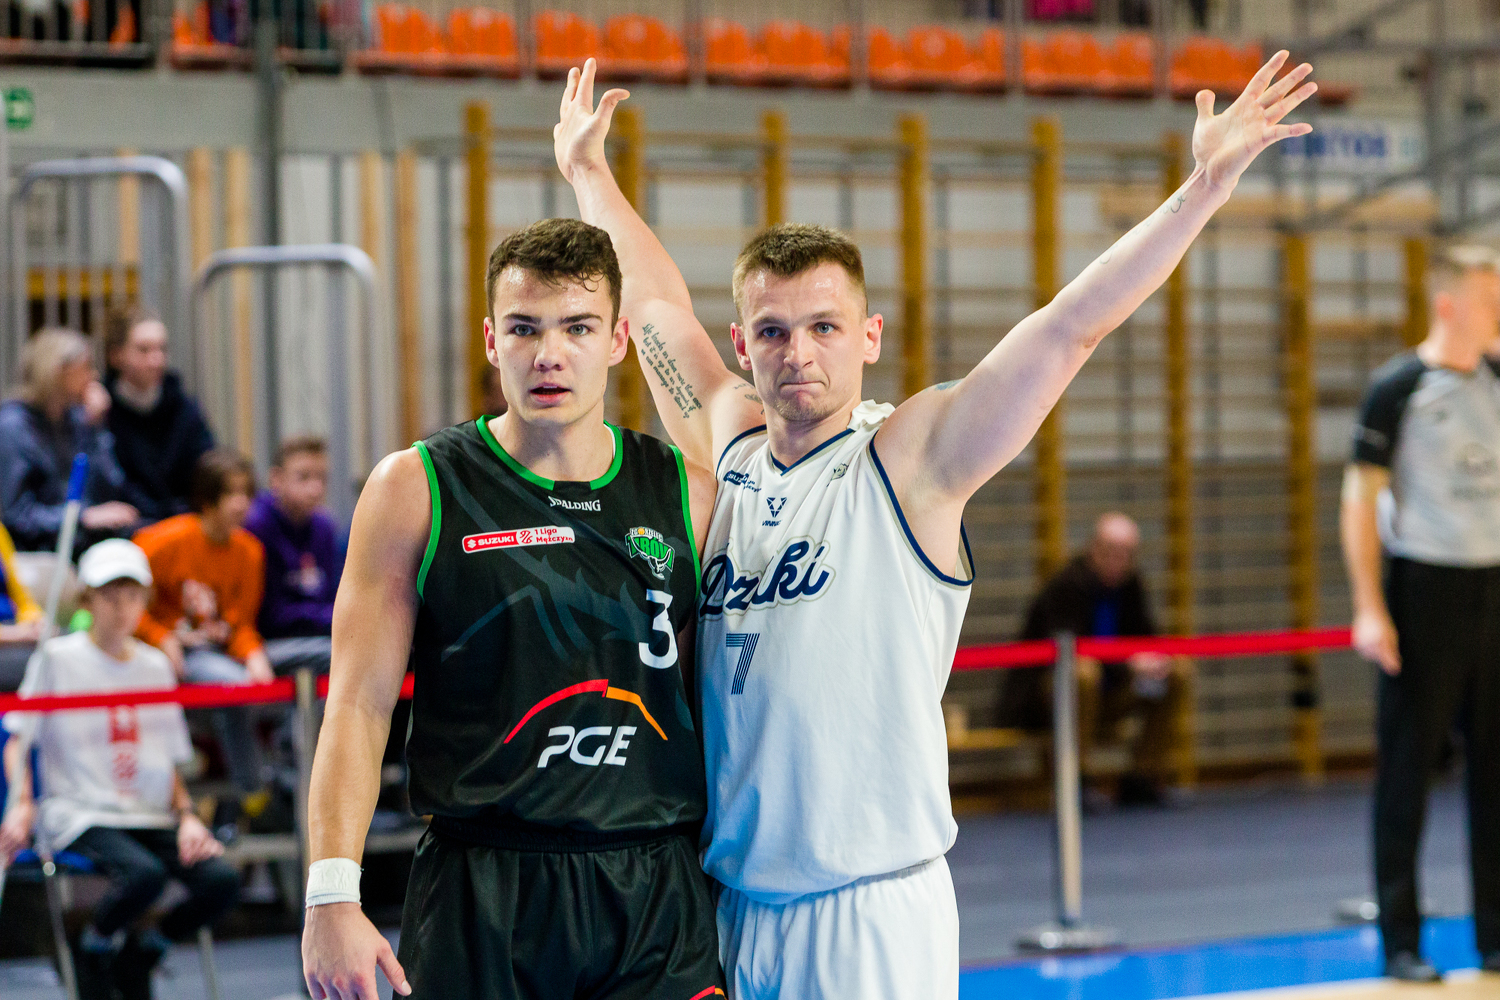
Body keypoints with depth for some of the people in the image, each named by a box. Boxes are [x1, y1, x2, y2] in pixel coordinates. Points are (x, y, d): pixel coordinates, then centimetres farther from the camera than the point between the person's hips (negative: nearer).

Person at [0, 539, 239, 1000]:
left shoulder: (155, 666, 16)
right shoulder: (58, 659, 3)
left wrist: (187, 816, 1)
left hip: (152, 817, 5)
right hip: (79, 816, -5)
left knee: (221, 880, -23)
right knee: (145, 874, -36)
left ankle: (138, 954, 4)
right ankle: (91, 947, -3)